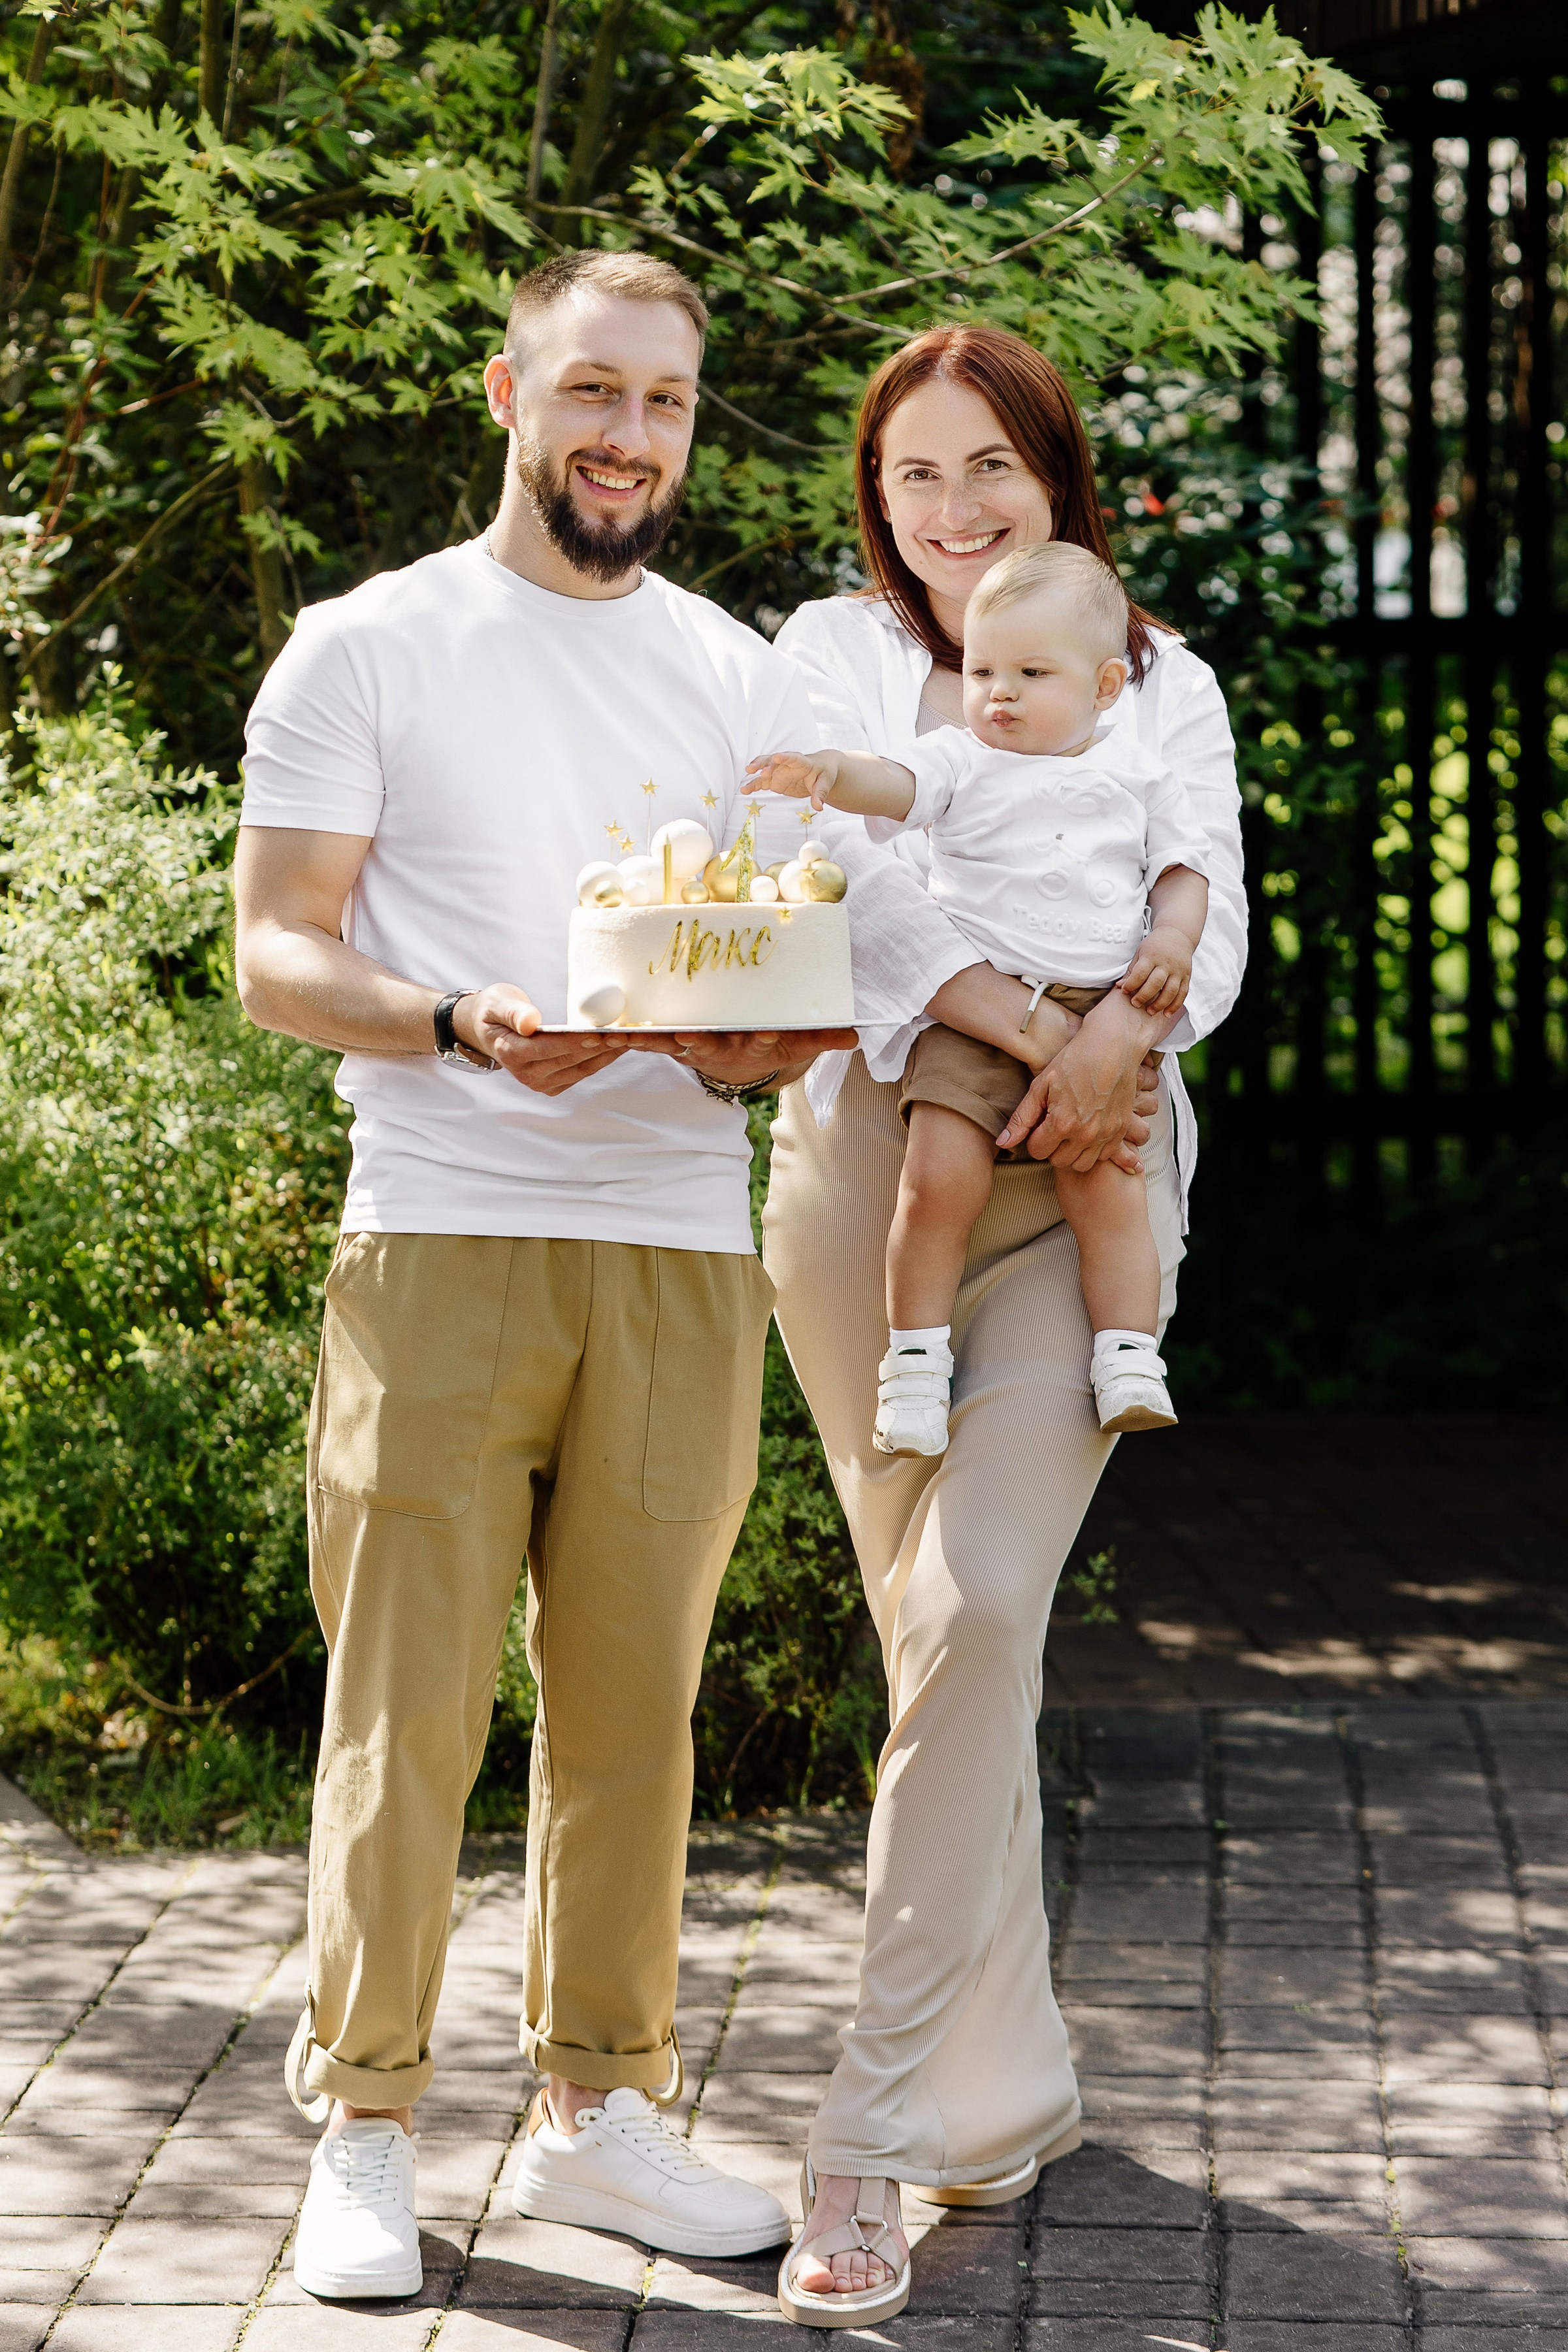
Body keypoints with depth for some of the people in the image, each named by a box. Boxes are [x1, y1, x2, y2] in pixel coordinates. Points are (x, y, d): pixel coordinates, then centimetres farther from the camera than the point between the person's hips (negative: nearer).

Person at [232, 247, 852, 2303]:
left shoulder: (743, 679, 15)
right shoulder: (367, 650, 4)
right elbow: (277, 951, -1)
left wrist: (760, 1043, -8)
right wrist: (465, 1025, -19)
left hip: (683, 1241, 4)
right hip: (441, 1233, -3)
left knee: (634, 1698, 7)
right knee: (408, 1699, -5)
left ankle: (601, 2111, 18)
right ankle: (366, 2131, 5)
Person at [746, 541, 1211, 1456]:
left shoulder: (1136, 774, 14)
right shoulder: (962, 761, 8)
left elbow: (1183, 864, 18)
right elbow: (897, 784, -11)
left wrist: (1173, 939, -3)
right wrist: (832, 772, -33)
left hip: (1100, 1011, 1)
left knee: (1109, 1183, -14)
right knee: (940, 1179, -14)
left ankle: (1130, 1360, -5)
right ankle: (916, 1362, -2)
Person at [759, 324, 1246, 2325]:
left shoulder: (1161, 689, 13)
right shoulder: (831, 657, 9)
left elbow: (1209, 917, 1)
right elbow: (852, 875, -8)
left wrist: (1124, 1036, -22)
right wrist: (1043, 1031, -21)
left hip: (1075, 1189, -1)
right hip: (865, 1168, 1)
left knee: (980, 1616, -16)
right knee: (936, 1632, 3)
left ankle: (879, 2133, -16)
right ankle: (1007, 2087, 18)